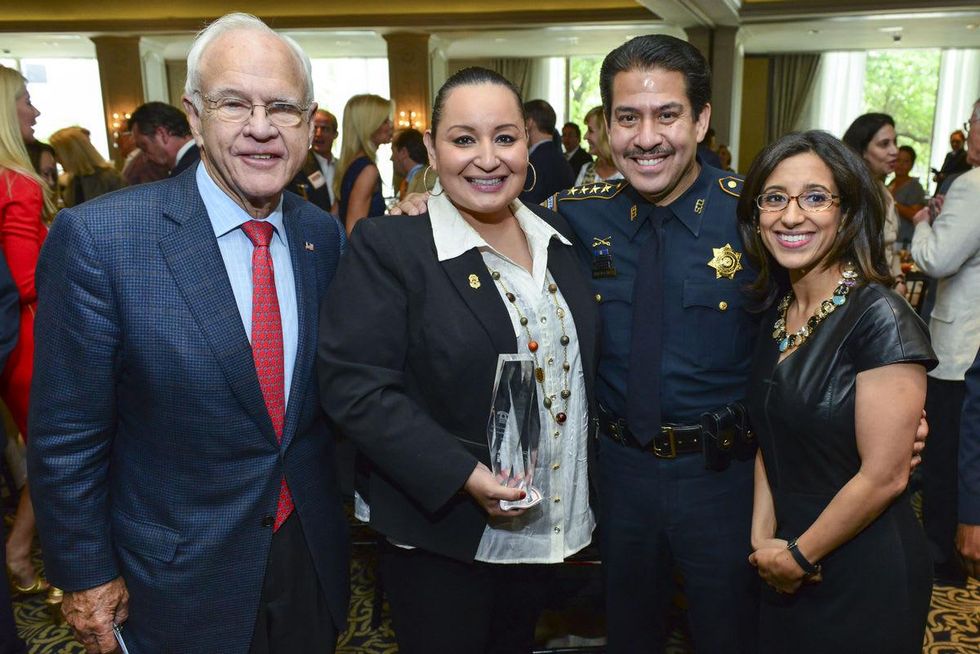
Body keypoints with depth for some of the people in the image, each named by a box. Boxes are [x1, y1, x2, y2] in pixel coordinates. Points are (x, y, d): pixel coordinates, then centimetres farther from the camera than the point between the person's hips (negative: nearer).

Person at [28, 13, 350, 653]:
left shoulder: (323, 233, -4)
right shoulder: (98, 236, -19)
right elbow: (67, 434, -12)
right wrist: (85, 577, -6)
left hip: (313, 554, 4)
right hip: (184, 576, -3)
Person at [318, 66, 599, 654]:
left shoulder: (558, 237, 3)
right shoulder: (388, 247, -17)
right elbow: (355, 387, -20)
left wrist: (581, 490, 6)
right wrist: (462, 475, -26)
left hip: (552, 518, 6)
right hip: (442, 530, -5)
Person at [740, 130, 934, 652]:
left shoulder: (881, 319, -20)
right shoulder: (776, 307, 1)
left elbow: (884, 476, -20)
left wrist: (797, 555, -11)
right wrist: (762, 537, -3)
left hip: (865, 575, -6)